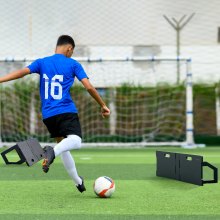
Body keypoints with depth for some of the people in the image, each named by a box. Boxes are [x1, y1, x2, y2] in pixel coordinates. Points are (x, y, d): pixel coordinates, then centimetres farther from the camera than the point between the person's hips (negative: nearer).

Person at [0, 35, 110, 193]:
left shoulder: (41, 63, 13)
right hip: (67, 111, -5)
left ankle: (78, 182, 25)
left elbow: (23, 72, -4)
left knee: (62, 144, 20)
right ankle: (53, 152, -50)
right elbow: (89, 87, -1)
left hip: (48, 114, 5)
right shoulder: (73, 64, 5)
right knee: (76, 141, -18)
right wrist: (103, 105, 8)